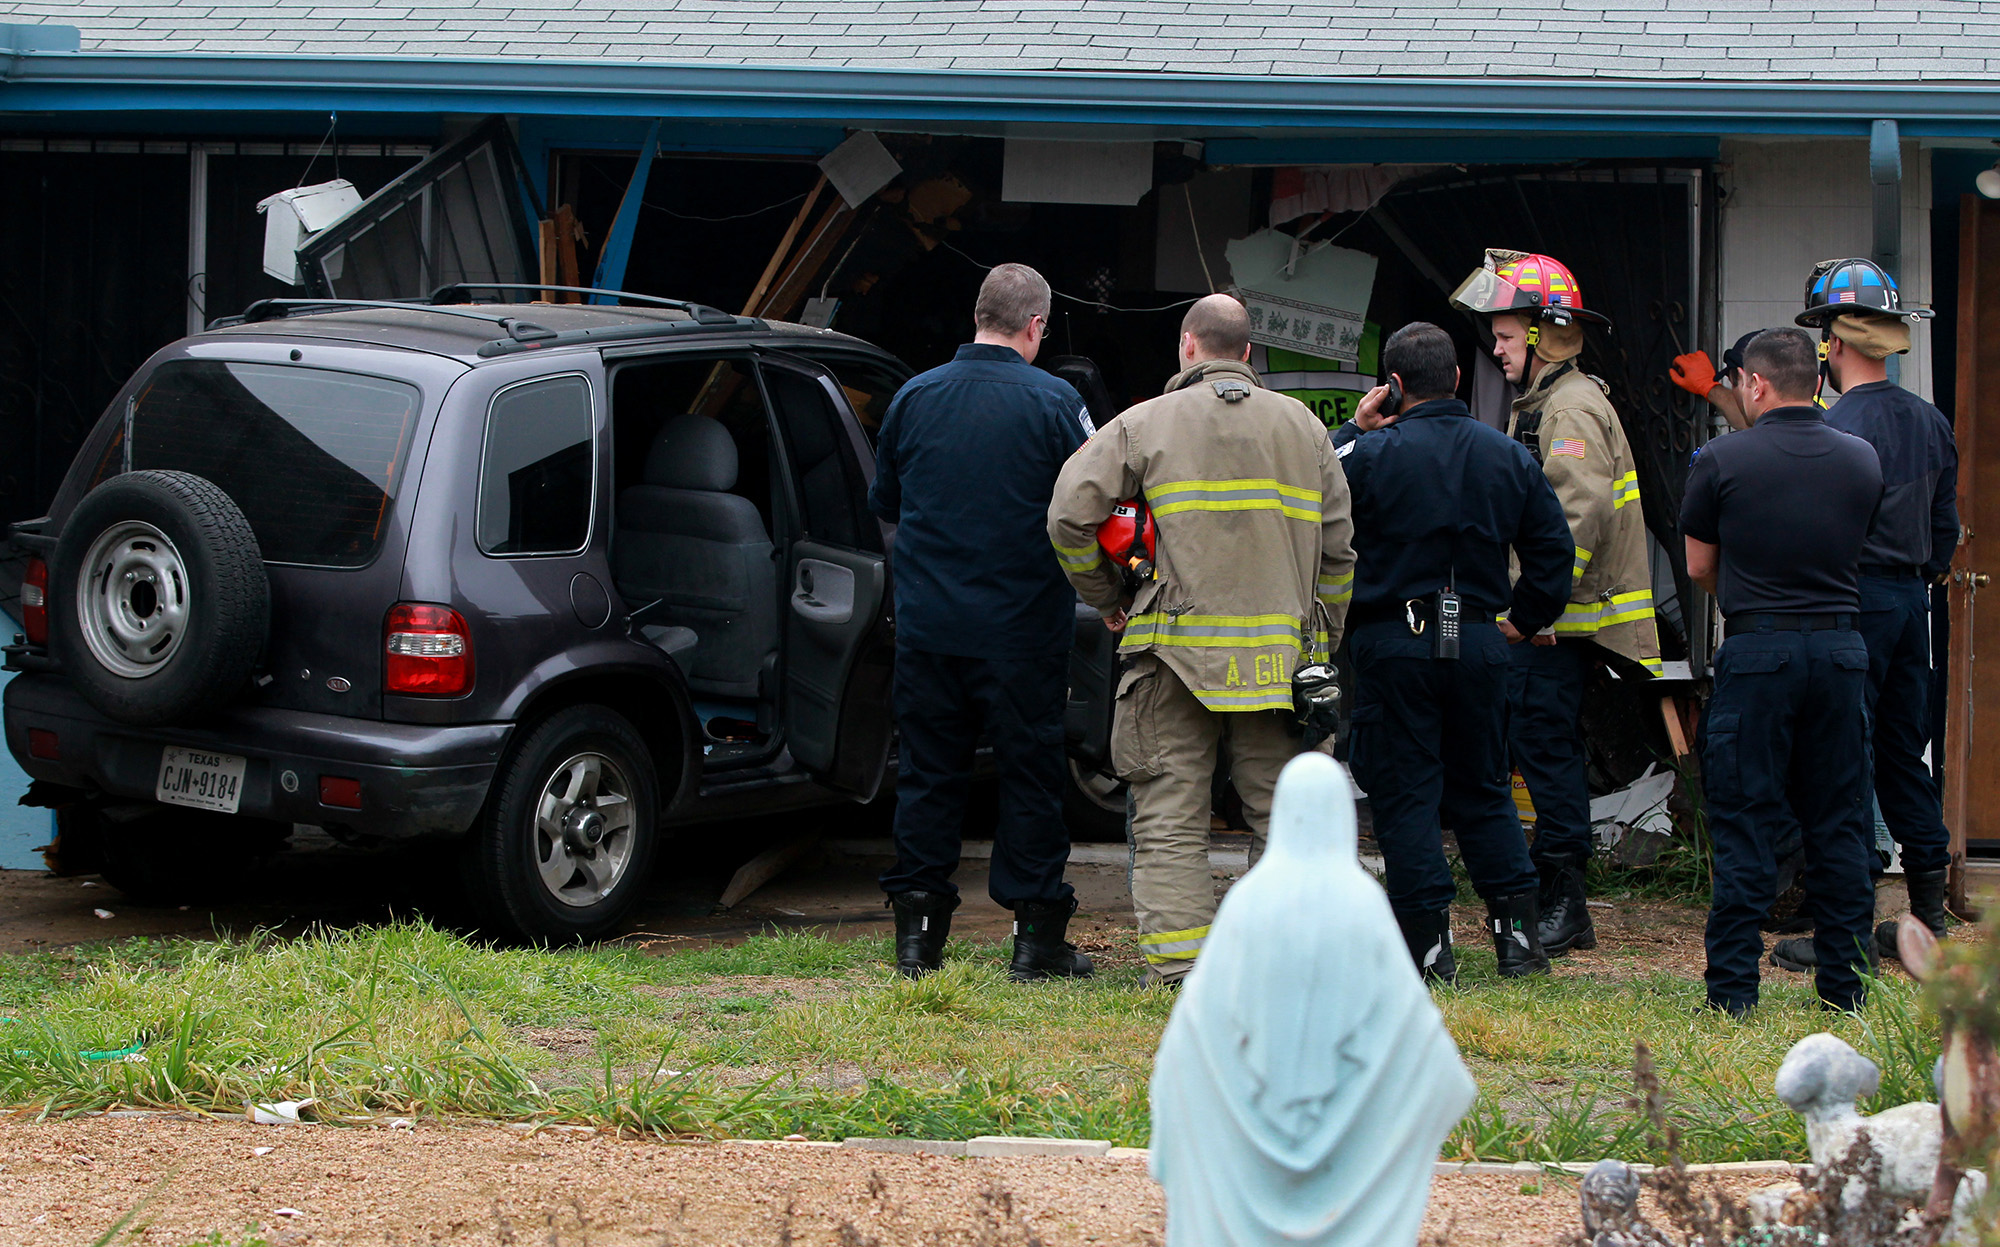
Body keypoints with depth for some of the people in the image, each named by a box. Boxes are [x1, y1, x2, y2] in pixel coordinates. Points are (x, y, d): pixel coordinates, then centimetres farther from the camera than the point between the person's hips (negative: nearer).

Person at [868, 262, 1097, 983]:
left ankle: (918, 932, 9)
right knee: (1030, 770, 5)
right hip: (1024, 623, -3)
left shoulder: (914, 397, 3)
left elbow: (883, 503, 15)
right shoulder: (1053, 403, -9)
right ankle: (1036, 936, 7)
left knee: (928, 770, 9)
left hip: (926, 621, 3)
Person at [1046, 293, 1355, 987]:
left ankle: (1178, 965, -7)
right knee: (1281, 813, 10)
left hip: (1179, 645, -3)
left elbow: (1069, 517, -4)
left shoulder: (1147, 423, 1)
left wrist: (1104, 599, 10)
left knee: (1171, 819, 0)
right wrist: (1327, 640, 18)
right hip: (1279, 652, 3)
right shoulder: (1302, 425, 11)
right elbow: (1338, 546, 12)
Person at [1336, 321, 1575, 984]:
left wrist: (1353, 431, 5)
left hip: (1395, 643, -4)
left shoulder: (1368, 455, -11)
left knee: (1405, 791, 2)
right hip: (1478, 643, 4)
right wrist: (1525, 618, 20)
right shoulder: (1508, 456, 5)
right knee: (1484, 788, 15)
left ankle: (1428, 943, -1)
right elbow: (1554, 546, 8)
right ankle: (1518, 931, 11)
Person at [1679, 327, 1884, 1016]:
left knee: (1745, 826, 0)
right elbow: (1855, 548, 14)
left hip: (1757, 650, -3)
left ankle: (1732, 991, 0)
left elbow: (1699, 566, 4)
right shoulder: (1862, 460, 5)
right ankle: (1846, 985, 12)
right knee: (1838, 824, 10)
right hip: (1841, 646, 3)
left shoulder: (1723, 460, -6)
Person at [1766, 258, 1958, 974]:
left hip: (1855, 599, -8)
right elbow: (1945, 526, 17)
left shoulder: (1842, 427, -15)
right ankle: (1928, 920, 18)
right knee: (1903, 753, 14)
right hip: (1911, 602, 8)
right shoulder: (1930, 422, 11)